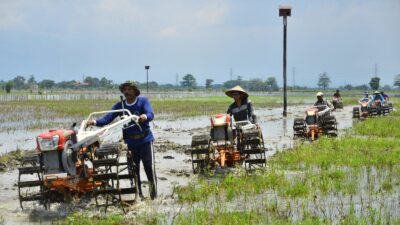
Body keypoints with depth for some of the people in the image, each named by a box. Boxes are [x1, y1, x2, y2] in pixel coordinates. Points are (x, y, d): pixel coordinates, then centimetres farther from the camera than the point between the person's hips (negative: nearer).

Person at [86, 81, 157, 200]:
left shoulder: (143, 101, -4)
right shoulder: (120, 106, 4)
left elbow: (150, 114, -19)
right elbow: (108, 118, -6)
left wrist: (145, 116, -44)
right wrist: (95, 122, -26)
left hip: (145, 139, -3)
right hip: (130, 141, 3)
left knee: (149, 167, -5)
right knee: (133, 168, 8)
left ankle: (154, 193, 8)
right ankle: (138, 193, 19)